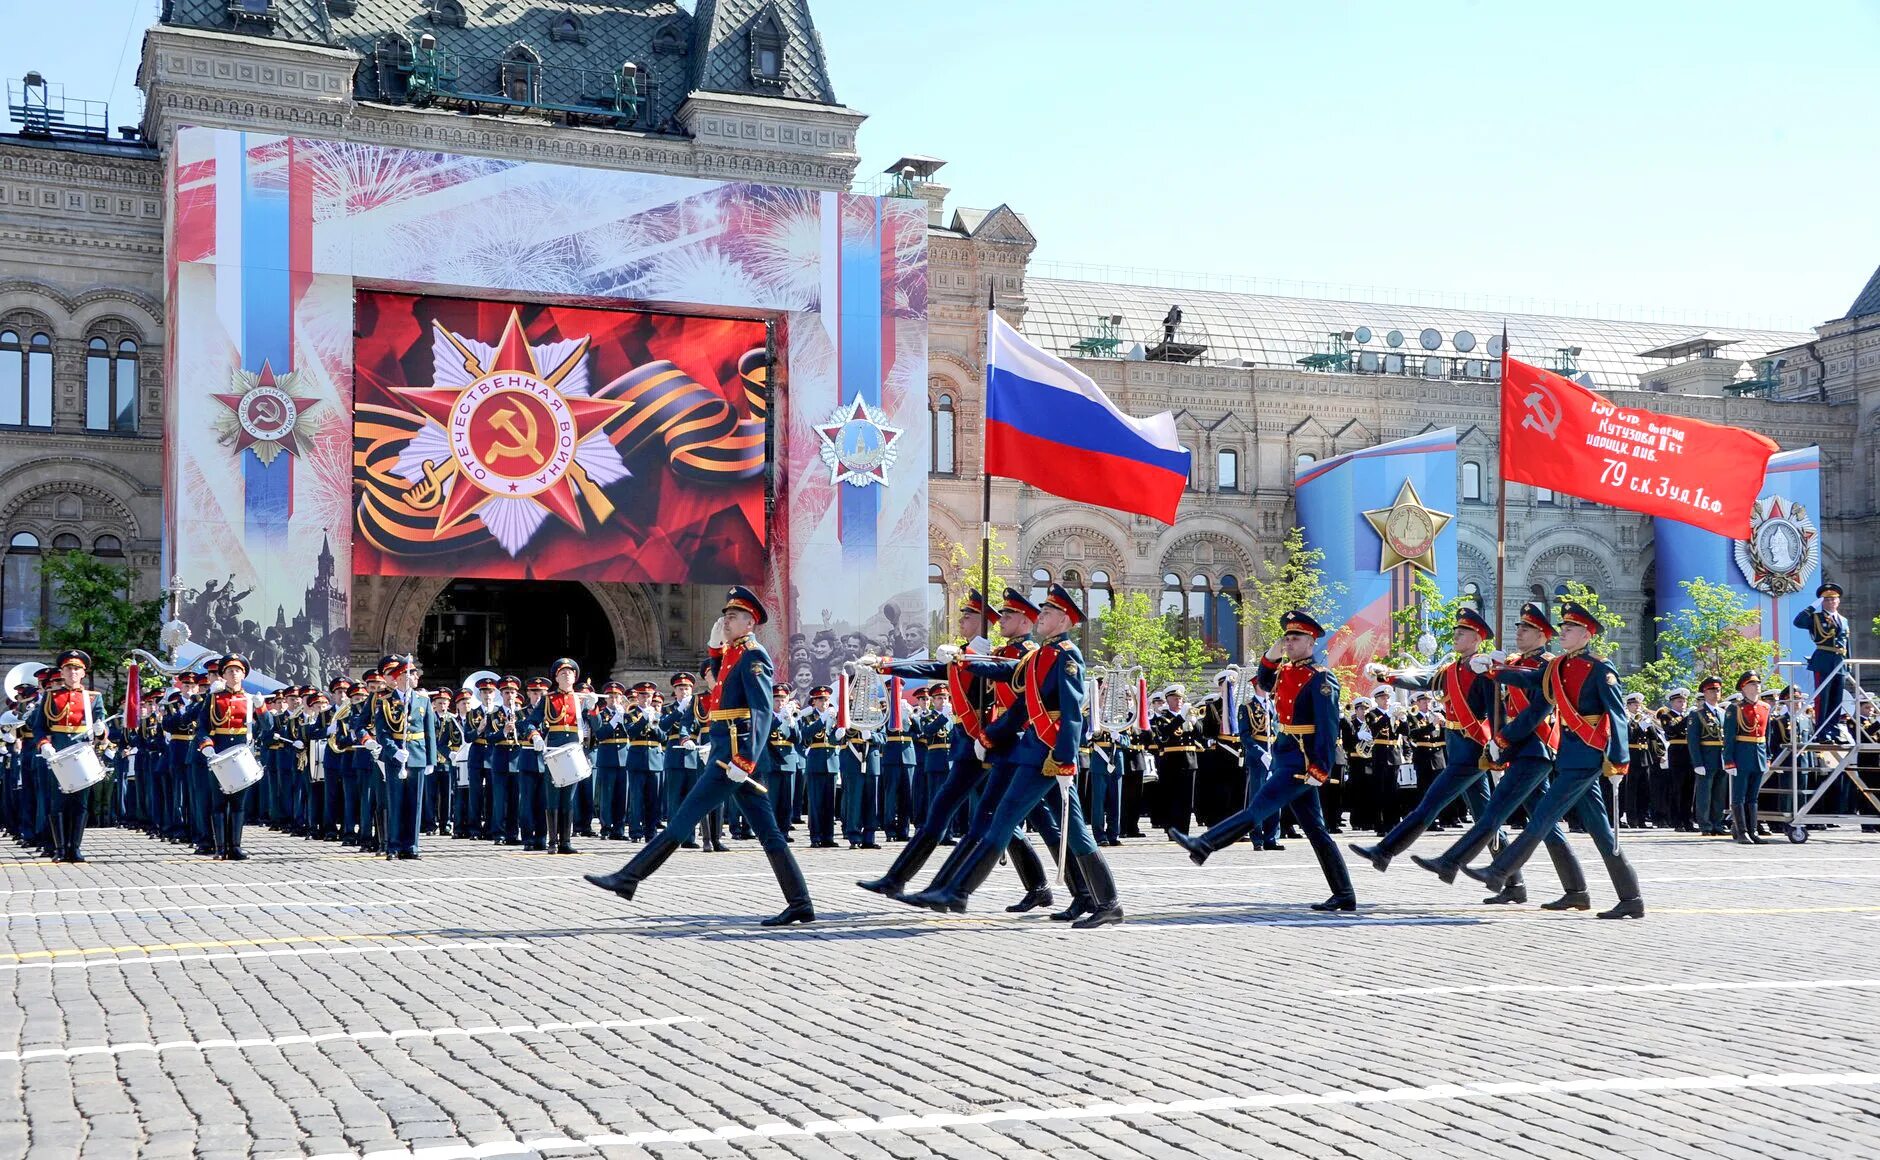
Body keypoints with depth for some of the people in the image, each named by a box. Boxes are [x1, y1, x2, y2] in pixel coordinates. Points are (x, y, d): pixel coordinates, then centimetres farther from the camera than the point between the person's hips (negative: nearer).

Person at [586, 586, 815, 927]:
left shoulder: (753, 656, -10)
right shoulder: (732, 654, 19)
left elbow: (763, 712, -19)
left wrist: (743, 760, -26)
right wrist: (716, 643, 22)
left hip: (733, 755, -10)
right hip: (728, 755, 10)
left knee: (684, 818, -4)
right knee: (768, 833, 5)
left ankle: (629, 878, 2)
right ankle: (800, 904, 3)